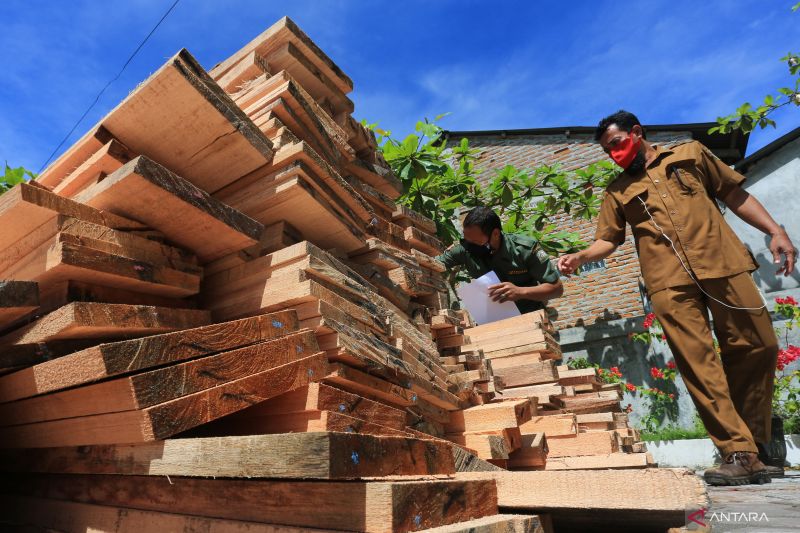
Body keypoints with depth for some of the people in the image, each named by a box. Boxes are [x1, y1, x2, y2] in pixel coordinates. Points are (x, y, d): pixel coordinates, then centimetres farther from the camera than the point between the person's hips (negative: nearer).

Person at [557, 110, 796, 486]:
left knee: (756, 348, 3)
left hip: (721, 264, 1)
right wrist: (580, 256, -6)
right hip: (669, 281, 0)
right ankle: (739, 454, -2)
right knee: (698, 365, -8)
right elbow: (608, 239, 13)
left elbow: (735, 194, 18)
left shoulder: (690, 154, 18)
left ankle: (754, 446, 20)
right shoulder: (617, 190, 18)